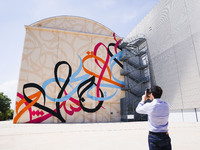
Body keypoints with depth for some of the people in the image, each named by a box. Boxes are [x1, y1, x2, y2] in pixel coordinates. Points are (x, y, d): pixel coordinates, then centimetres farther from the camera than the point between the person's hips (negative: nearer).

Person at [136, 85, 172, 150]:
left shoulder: (149, 106, -16)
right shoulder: (166, 105, -1)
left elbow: (138, 110, 3)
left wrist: (143, 100, 14)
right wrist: (151, 99, 21)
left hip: (154, 136, -4)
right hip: (165, 136, 4)